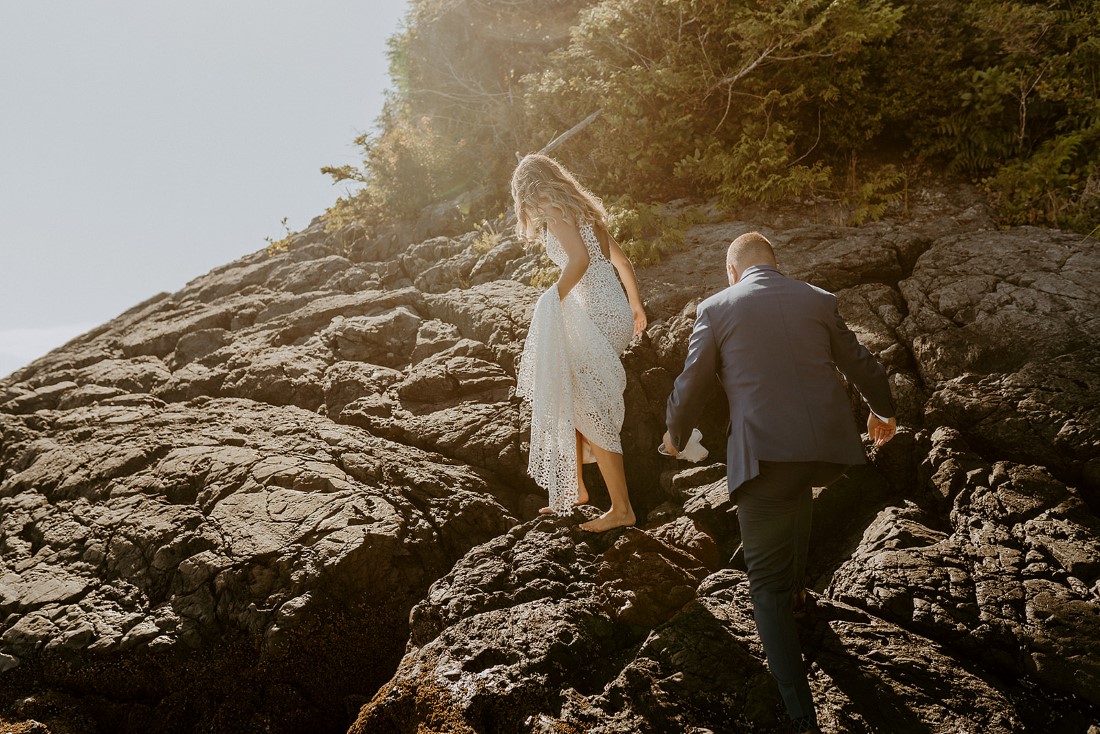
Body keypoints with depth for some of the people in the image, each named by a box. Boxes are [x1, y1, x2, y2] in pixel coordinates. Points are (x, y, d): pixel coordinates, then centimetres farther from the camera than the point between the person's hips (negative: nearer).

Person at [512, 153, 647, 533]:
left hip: (596, 317, -9)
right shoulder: (582, 209, 18)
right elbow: (621, 261, 22)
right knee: (569, 403, 17)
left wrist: (551, 302, -20)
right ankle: (575, 488, 28)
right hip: (613, 314, 9)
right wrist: (635, 305, 33)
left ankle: (621, 508, 5)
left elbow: (579, 260, -24)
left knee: (591, 413, -3)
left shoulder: (555, 212, -7)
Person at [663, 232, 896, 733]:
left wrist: (675, 434, 26)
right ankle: (795, 584, 51)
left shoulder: (716, 308, 3)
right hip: (829, 447, 4)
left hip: (764, 454, -4)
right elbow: (860, 364, 22)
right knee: (796, 491, 40)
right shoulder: (818, 300, 11)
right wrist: (882, 409, 41)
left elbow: (692, 386, 7)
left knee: (768, 588, 6)